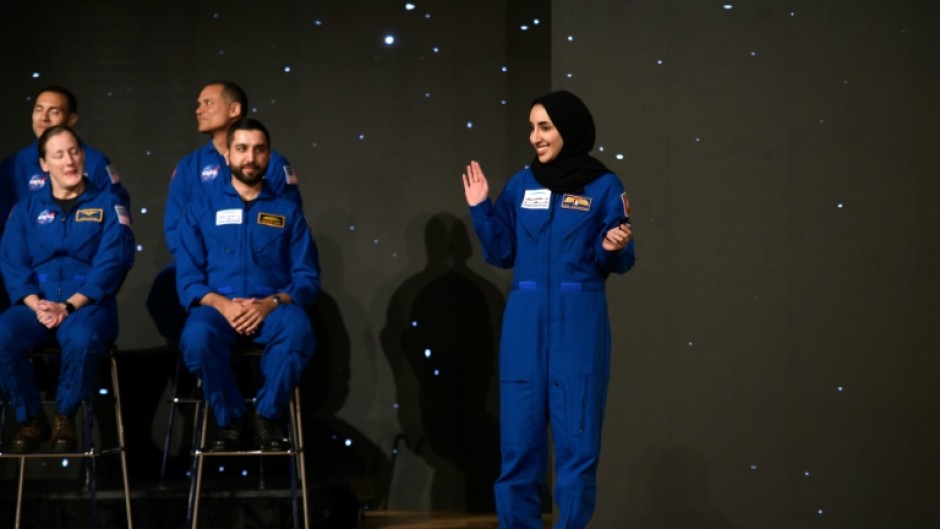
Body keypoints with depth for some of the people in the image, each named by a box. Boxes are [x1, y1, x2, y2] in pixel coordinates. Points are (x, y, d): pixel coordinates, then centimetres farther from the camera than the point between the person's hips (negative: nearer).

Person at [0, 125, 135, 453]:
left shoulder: (107, 206, 9)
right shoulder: (26, 210, 16)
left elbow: (110, 264, -3)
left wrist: (69, 306, -16)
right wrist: (36, 304, -14)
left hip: (88, 305, -2)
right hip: (36, 307, 2)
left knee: (82, 338, -39)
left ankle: (65, 416, -13)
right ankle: (31, 418, -12)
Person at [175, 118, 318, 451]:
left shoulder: (287, 212, 14)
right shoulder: (201, 212, 14)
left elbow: (307, 279, 5)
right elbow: (188, 280, 5)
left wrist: (270, 303, -15)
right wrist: (222, 304, -15)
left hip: (272, 310, 0)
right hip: (218, 308, 0)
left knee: (297, 328, -36)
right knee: (196, 336, -37)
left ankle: (268, 417, -16)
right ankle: (230, 420, -14)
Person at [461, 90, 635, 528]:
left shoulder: (604, 187, -1)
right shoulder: (521, 184, 8)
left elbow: (617, 262, -1)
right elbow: (501, 254, 9)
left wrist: (614, 248, -22)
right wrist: (480, 209, -1)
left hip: (579, 323, -3)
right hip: (525, 320, 3)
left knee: (576, 441, -2)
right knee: (518, 440, 2)